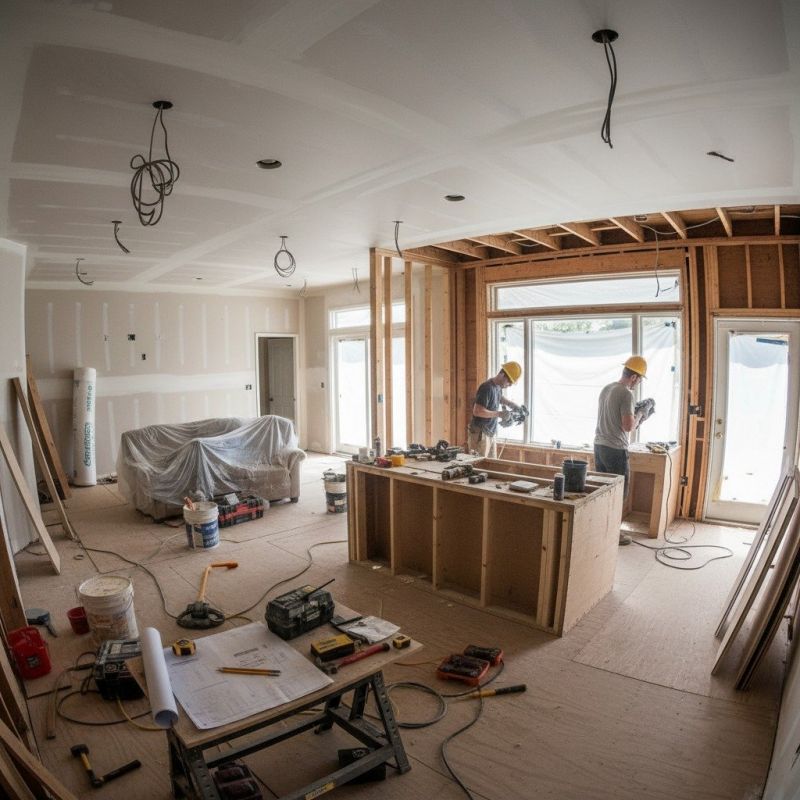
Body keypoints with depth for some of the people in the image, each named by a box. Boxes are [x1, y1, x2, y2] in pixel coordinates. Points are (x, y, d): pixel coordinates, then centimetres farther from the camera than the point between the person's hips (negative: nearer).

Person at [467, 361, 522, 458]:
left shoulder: (498, 387, 9)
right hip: (480, 434, -9)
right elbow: (477, 411, -25)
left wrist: (514, 405, 18)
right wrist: (499, 414, -19)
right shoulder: (487, 388, -19)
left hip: (491, 434, 9)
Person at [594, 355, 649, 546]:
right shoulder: (626, 394, -16)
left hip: (599, 445, 8)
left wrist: (634, 416, 17)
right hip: (615, 449, -8)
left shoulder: (606, 389, 10)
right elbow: (628, 426, -18)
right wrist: (639, 415, -1)